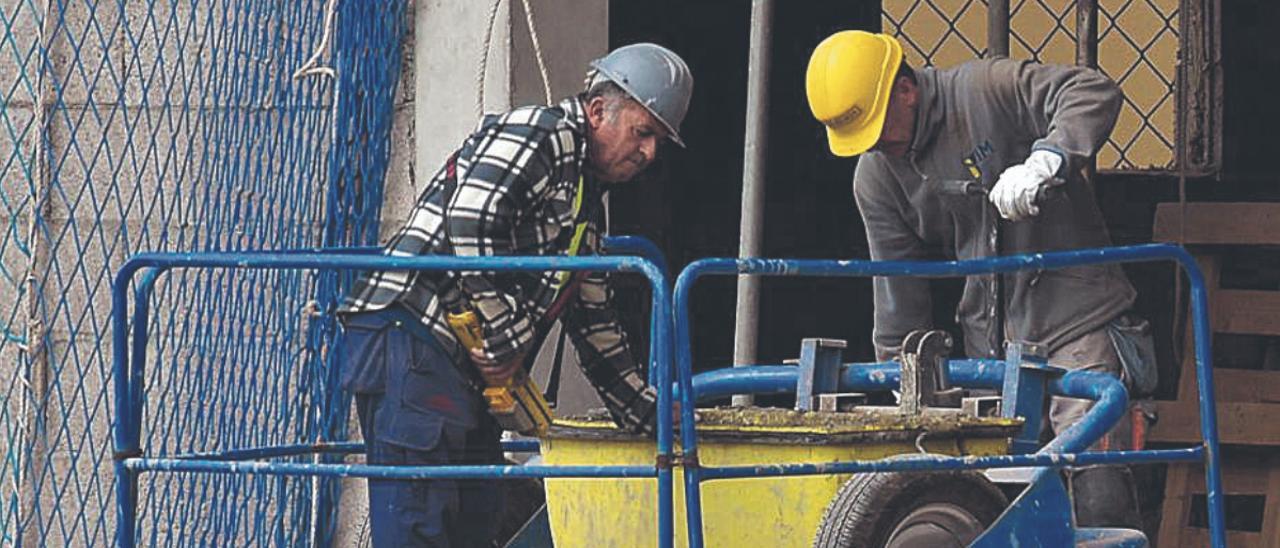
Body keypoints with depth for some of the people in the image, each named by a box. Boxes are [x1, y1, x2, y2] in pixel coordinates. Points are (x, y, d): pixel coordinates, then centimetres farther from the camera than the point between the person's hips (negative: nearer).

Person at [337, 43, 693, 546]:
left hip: (464, 361, 11)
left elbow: (592, 319, 31)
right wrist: (509, 339, -17)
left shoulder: (589, 198, 25)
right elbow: (470, 220, -22)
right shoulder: (539, 133, -7)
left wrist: (647, 415, 29)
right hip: (408, 333, -11)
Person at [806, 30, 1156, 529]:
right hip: (989, 338, 6)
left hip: (1075, 315, -6)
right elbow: (896, 291, 12)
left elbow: (1094, 93, -18)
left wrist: (1044, 161, -33)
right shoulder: (875, 178, 7)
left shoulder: (986, 91, -10)